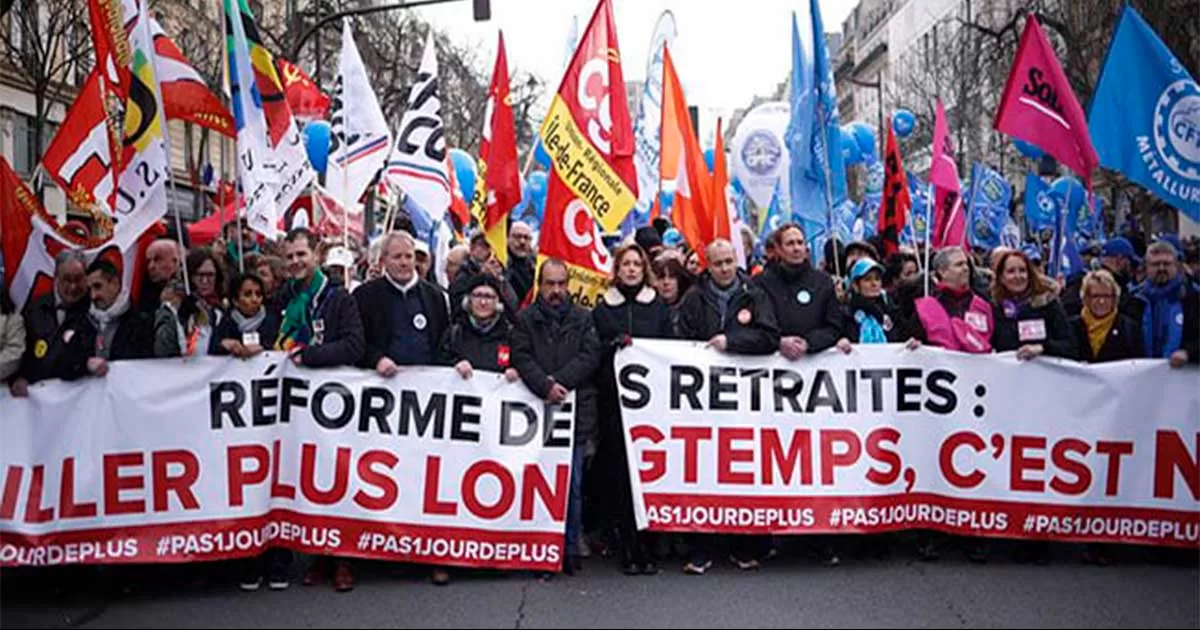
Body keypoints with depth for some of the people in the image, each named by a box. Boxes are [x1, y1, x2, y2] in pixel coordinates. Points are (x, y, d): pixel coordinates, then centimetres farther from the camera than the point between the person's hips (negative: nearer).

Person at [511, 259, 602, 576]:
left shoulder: (583, 319, 12)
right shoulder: (525, 319, 9)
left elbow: (590, 356, 0)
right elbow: (521, 358, -3)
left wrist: (560, 381, -11)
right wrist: (545, 386, -18)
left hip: (576, 410, 1)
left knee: (573, 484, 4)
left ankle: (570, 548, 13)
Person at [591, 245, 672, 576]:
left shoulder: (658, 306, 14)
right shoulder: (603, 308, 13)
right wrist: (615, 344, -8)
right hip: (614, 396, 0)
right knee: (620, 471, -2)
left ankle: (647, 547, 2)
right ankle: (628, 549, 5)